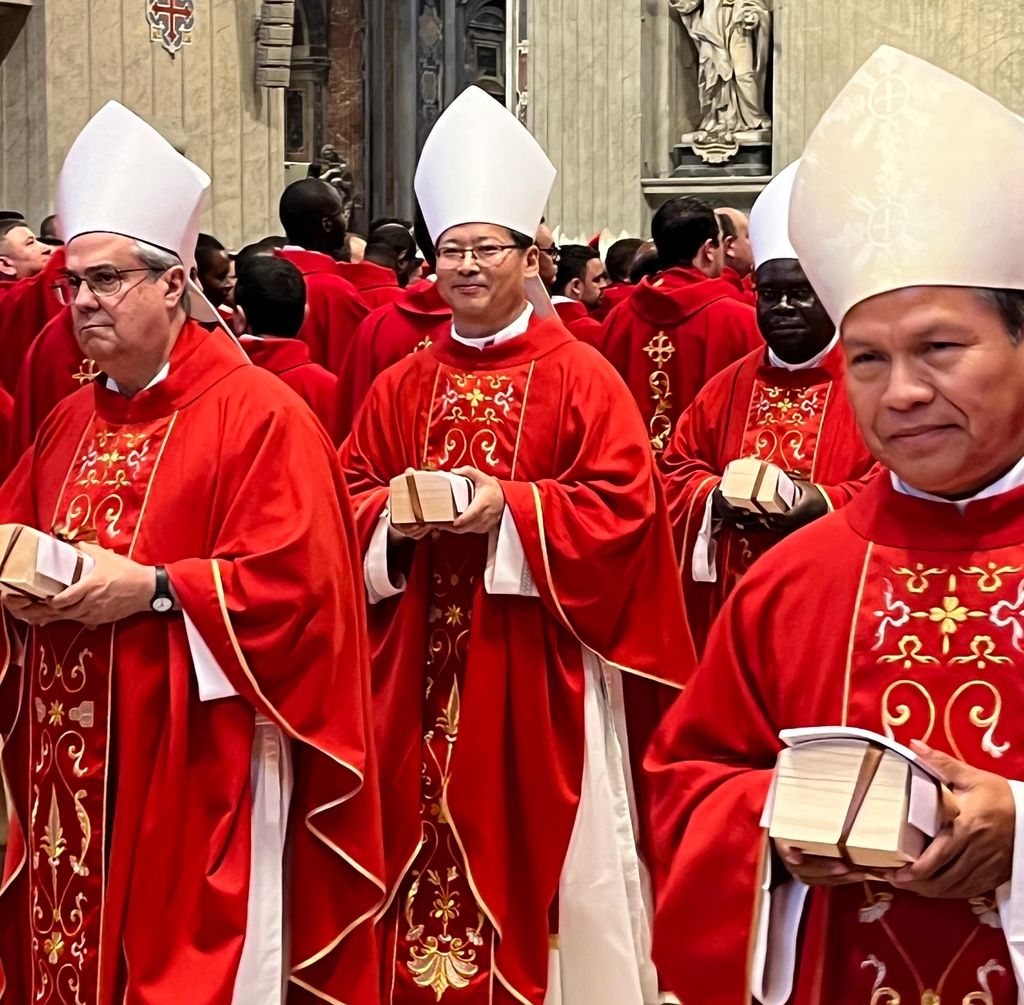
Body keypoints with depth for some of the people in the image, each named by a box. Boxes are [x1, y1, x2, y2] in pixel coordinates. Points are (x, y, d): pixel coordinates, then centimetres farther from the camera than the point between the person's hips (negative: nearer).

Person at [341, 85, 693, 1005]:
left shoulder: (581, 381, -2)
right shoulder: (401, 388, 11)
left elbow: (621, 511, -10)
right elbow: (350, 498, 10)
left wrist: (509, 508, -20)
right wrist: (396, 515, -12)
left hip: (537, 676, -4)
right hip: (420, 675, 4)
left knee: (533, 849, 1)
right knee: (426, 836, 7)